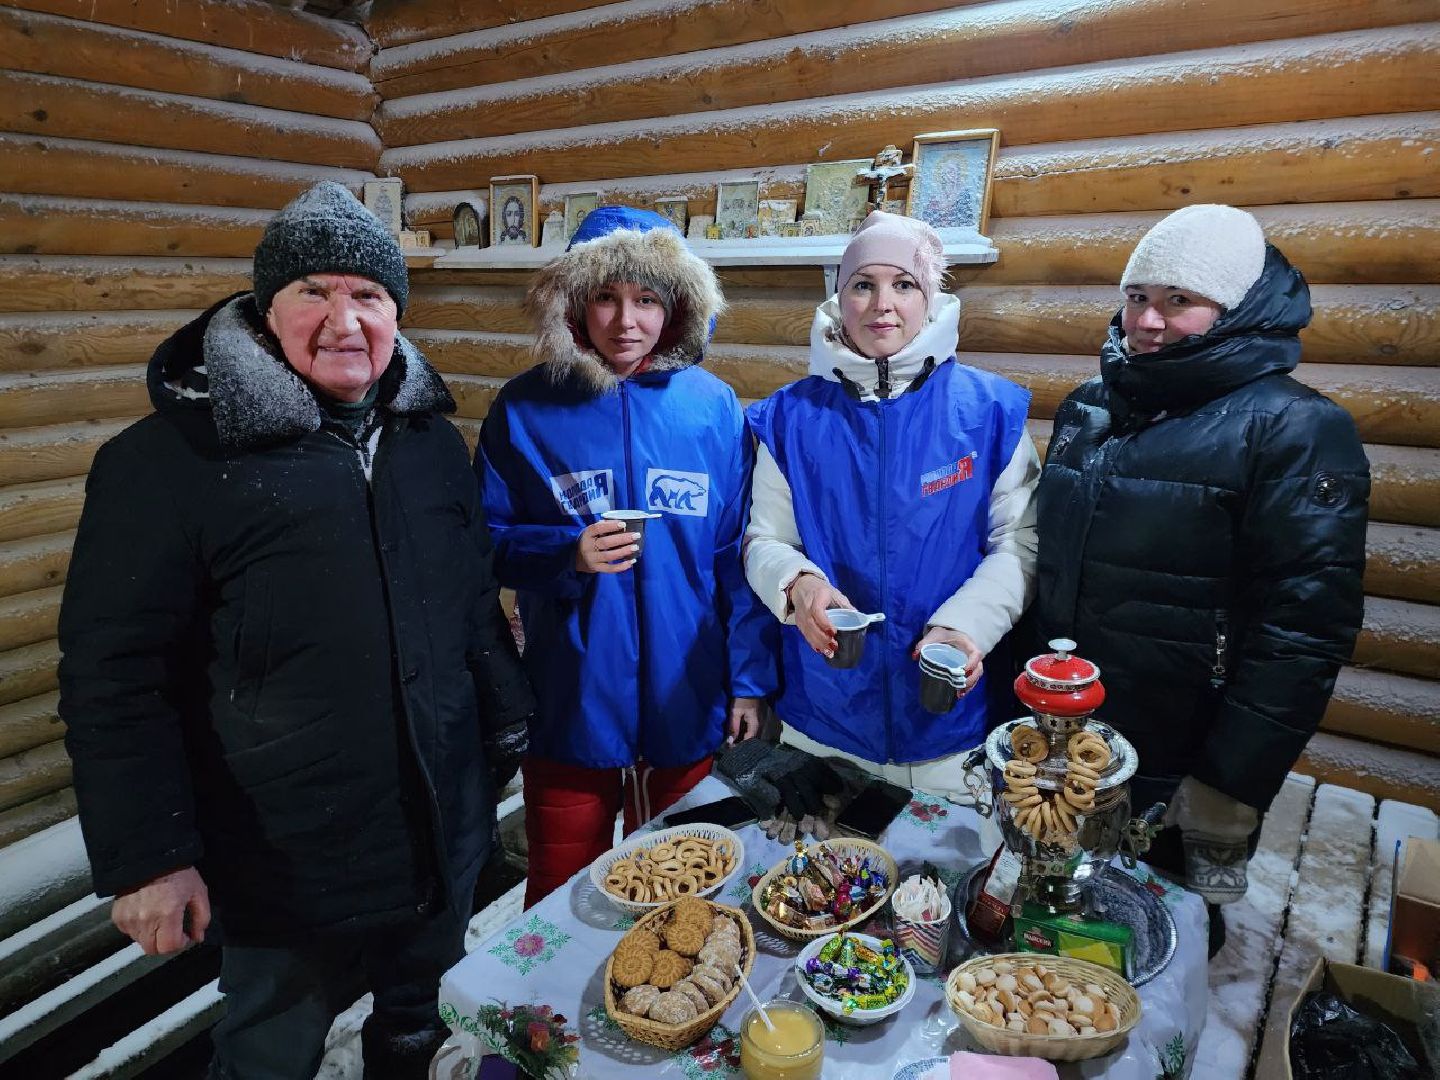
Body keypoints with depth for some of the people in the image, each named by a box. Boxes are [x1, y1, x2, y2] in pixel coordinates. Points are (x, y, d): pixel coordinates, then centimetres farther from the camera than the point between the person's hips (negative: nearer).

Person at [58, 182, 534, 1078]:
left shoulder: (432, 439, 3)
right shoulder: (173, 457, -14)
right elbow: (115, 674, -13)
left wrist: (508, 720, 11)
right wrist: (145, 859, -13)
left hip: (443, 837, 5)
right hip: (285, 871, -4)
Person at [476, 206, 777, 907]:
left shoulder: (713, 406, -3)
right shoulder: (526, 409, -5)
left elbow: (737, 554, 0)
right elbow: (488, 543, -1)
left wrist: (749, 678, 0)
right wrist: (568, 555, -21)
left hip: (685, 708, 1)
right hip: (568, 709, -1)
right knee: (560, 897, 18)